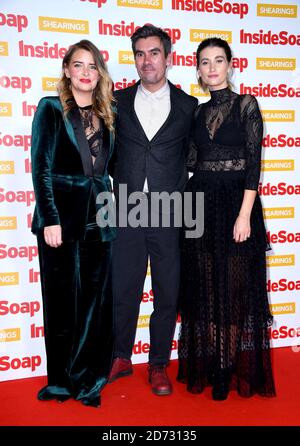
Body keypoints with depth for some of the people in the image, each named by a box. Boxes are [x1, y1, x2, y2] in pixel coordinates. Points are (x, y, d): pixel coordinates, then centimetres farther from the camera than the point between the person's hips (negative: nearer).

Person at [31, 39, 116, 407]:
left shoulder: (107, 115, 13)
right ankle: (61, 380, 22)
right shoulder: (51, 108, 0)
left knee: (97, 299, 7)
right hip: (62, 215, -4)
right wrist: (50, 220, -13)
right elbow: (41, 167, -6)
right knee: (63, 300, 5)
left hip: (98, 218, 4)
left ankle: (86, 378, 22)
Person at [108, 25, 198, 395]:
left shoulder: (188, 106, 6)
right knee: (123, 290, 9)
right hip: (127, 210, 1)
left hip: (170, 213, -1)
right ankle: (121, 358, 29)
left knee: (167, 294, 7)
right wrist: (123, 178, 4)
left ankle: (159, 365, 25)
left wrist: (178, 187, 0)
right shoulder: (118, 101, 8)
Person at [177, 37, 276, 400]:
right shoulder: (197, 112, 13)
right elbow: (191, 160, 10)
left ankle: (234, 369, 16)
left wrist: (244, 215, -16)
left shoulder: (246, 104, -1)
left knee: (234, 288, 2)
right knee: (205, 288, 9)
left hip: (235, 202, -4)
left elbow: (253, 161, -10)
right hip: (200, 204, 5)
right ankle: (208, 366, 22)